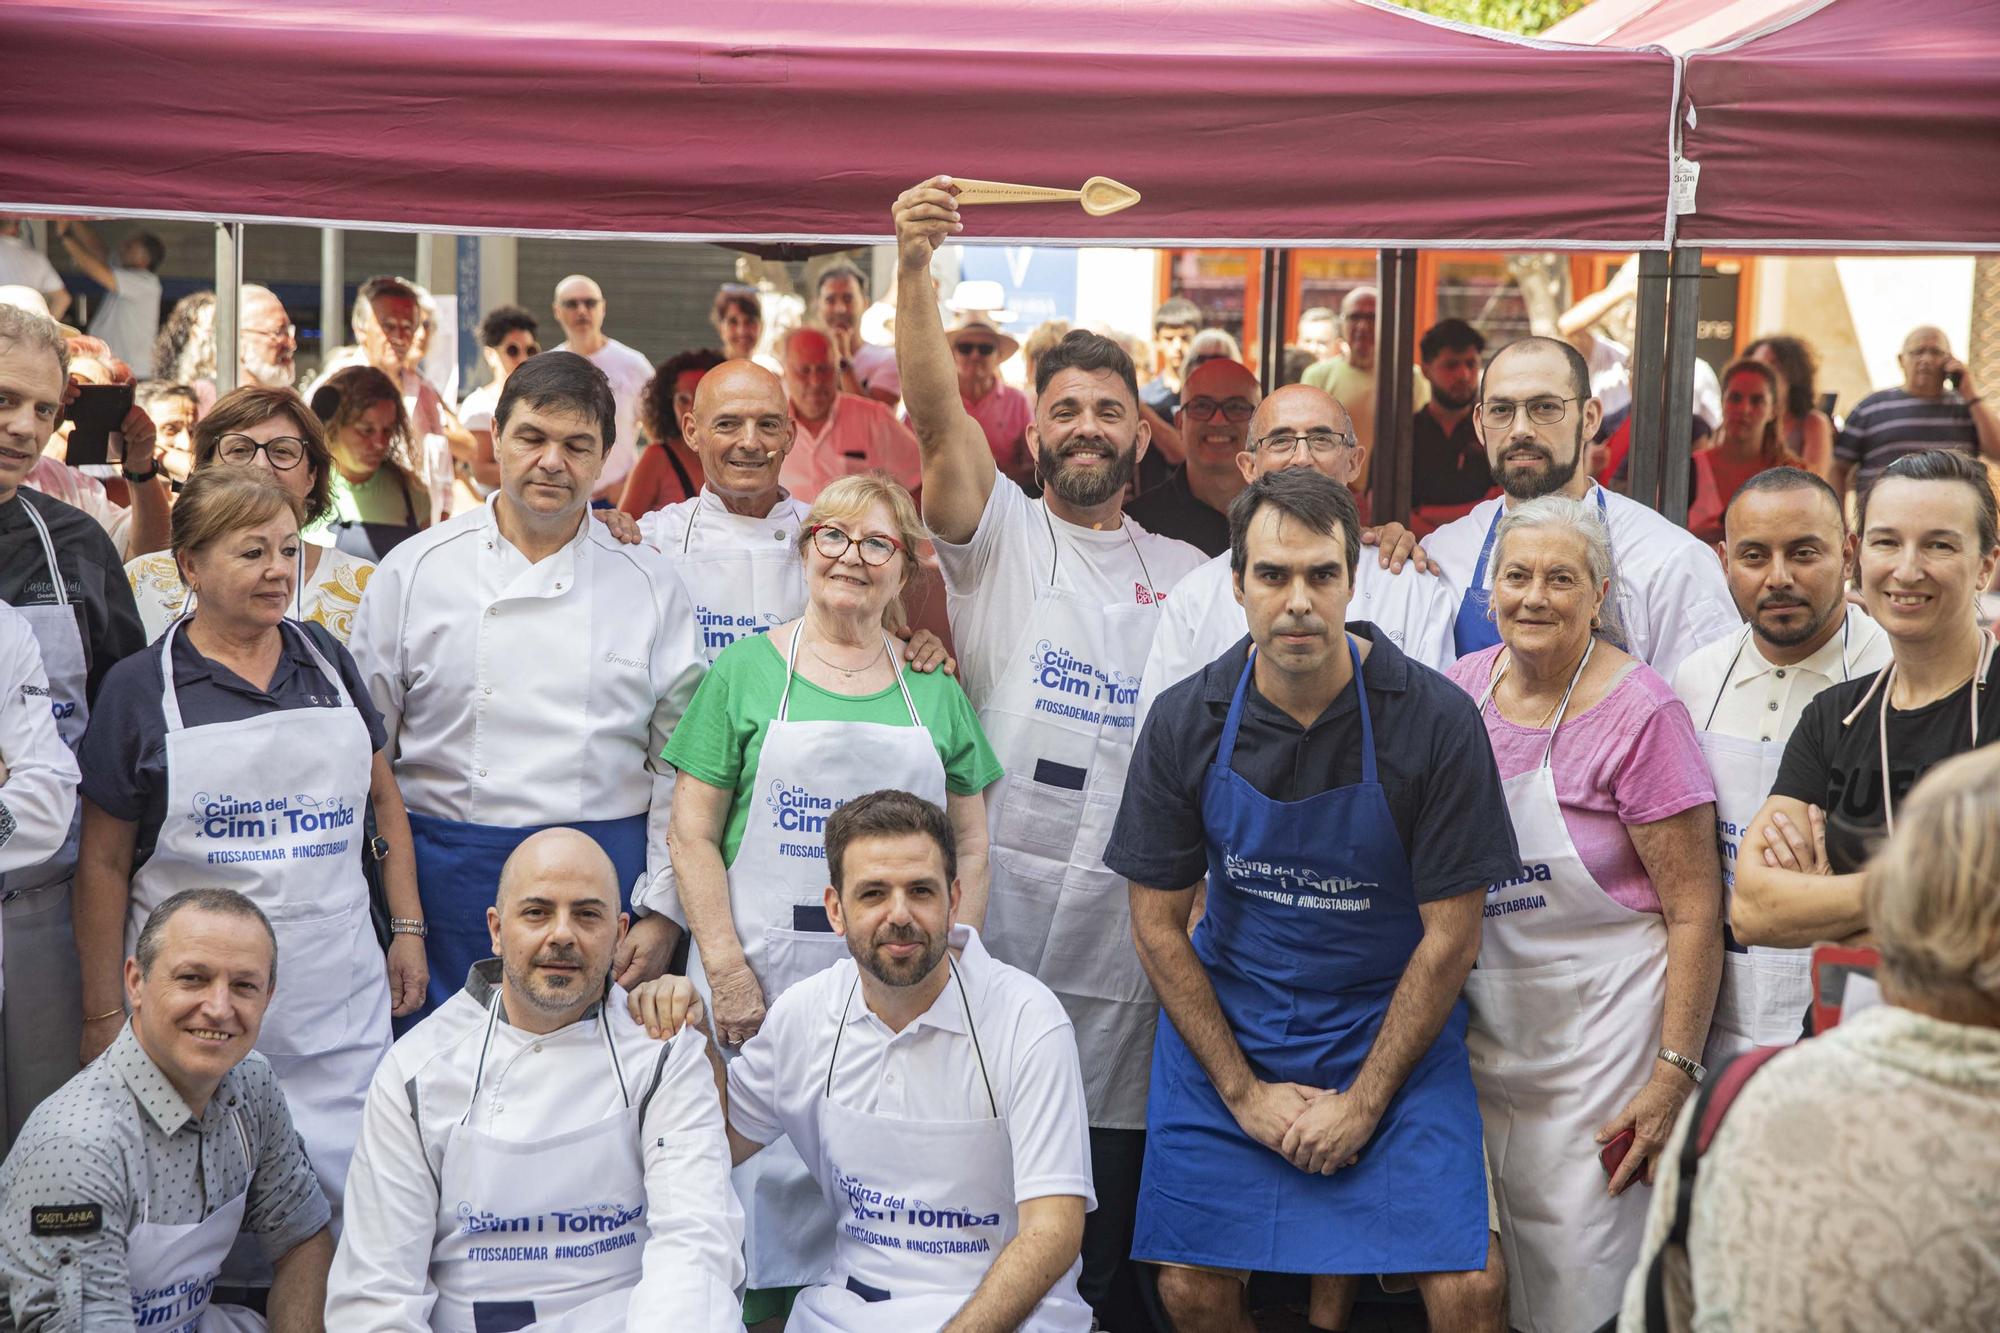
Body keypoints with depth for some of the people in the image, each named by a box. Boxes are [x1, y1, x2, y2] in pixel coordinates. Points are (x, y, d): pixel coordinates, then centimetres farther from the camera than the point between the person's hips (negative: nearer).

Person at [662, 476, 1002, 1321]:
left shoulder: (934, 693, 11)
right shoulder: (747, 670, 4)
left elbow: (971, 848, 12)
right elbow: (692, 837, 0)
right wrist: (727, 970, -9)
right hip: (762, 971, -2)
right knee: (763, 1172, 0)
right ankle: (763, 1308, 18)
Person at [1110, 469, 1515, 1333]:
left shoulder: (1435, 720, -14)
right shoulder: (1186, 723, -8)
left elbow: (1450, 937, -9)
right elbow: (1157, 924, -2)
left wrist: (1363, 1102, -10)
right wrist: (1244, 1092, -6)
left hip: (1394, 1026, -1)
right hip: (1223, 1027, 2)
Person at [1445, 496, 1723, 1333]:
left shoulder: (1641, 713, -12)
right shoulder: (1464, 686, 4)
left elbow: (1695, 911, -12)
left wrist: (1675, 1075, -15)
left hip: (1599, 1037, -5)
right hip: (1481, 1028, 6)